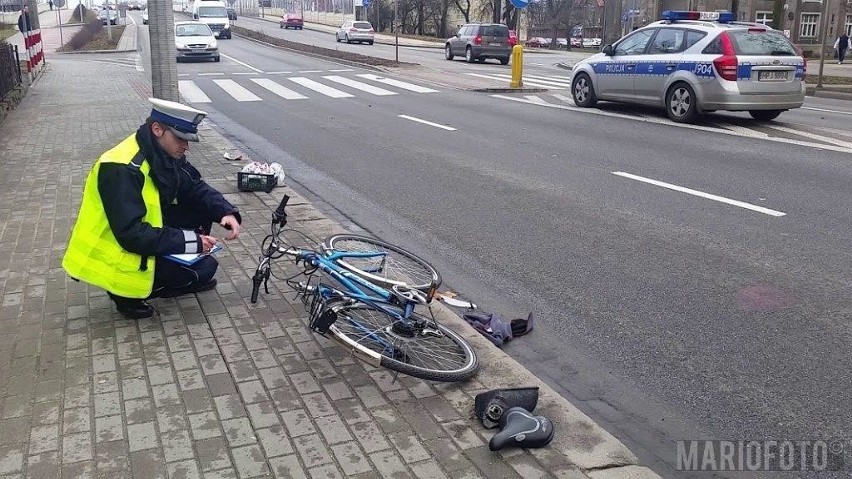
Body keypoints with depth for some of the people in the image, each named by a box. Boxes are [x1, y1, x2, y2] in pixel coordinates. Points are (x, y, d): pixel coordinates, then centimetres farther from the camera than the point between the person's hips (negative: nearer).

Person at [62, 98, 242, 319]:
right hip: (115, 256, -8)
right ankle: (127, 293, -1)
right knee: (204, 267, -15)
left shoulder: (164, 153, -4)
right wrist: (191, 241, -28)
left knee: (200, 209, -2)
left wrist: (227, 212, -17)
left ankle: (180, 277, 11)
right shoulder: (123, 168, -28)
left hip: (140, 233, 8)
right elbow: (132, 234, -32)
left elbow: (196, 188, 3)